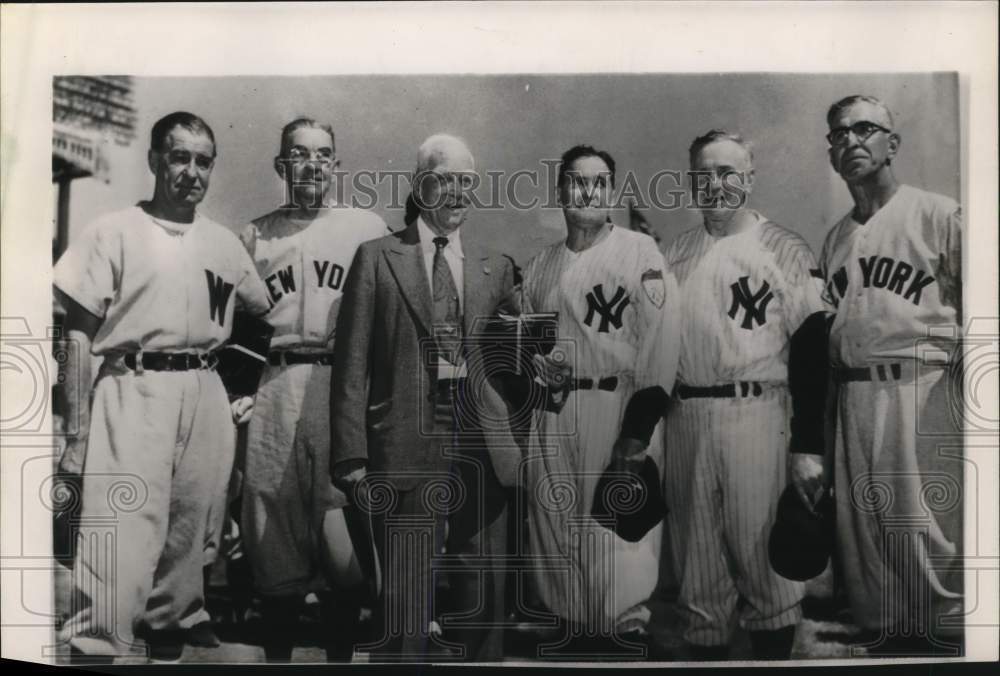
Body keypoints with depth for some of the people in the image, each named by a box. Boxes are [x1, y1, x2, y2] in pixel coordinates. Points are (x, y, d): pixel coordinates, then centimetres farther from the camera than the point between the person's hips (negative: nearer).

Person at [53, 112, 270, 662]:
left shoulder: (224, 243, 11)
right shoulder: (114, 232, -1)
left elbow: (261, 316, 24)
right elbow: (79, 332, -4)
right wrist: (79, 427, -10)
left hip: (206, 396, 5)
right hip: (133, 393, -5)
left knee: (189, 536, 12)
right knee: (119, 541, -12)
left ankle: (169, 632, 27)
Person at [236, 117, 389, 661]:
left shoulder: (367, 228, 8)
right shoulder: (255, 237, 13)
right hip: (275, 389, 1)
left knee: (344, 535, -2)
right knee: (275, 537, 4)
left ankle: (341, 654, 14)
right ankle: (277, 656, 18)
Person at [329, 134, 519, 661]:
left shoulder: (495, 267, 13)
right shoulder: (377, 258, 4)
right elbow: (351, 365, -2)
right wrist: (352, 457, -8)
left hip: (482, 441, 3)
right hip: (408, 444, -3)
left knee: (484, 591, 10)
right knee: (405, 593, 1)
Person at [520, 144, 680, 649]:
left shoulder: (640, 253, -4)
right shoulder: (540, 266, 13)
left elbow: (660, 345, -11)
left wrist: (638, 432, -16)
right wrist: (535, 357, 0)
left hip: (617, 412, -5)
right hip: (552, 418, 6)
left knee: (618, 543, -4)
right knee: (555, 531, 12)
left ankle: (624, 637, 12)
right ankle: (574, 633, 28)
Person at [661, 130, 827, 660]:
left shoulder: (785, 251, -2)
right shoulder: (673, 255, 13)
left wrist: (808, 449, -10)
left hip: (757, 417, -4)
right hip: (683, 420, 4)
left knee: (766, 560, 2)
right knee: (697, 571, 12)